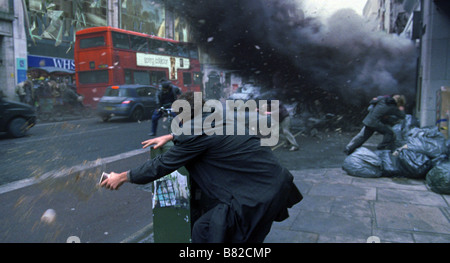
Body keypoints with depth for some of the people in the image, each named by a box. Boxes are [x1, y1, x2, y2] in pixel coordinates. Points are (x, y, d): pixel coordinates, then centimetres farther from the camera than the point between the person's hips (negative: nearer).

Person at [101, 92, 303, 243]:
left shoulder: (198, 135, -15)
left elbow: (161, 166, -6)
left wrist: (122, 177, 6)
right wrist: (170, 137, 33)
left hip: (260, 193, -10)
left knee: (203, 230, -1)